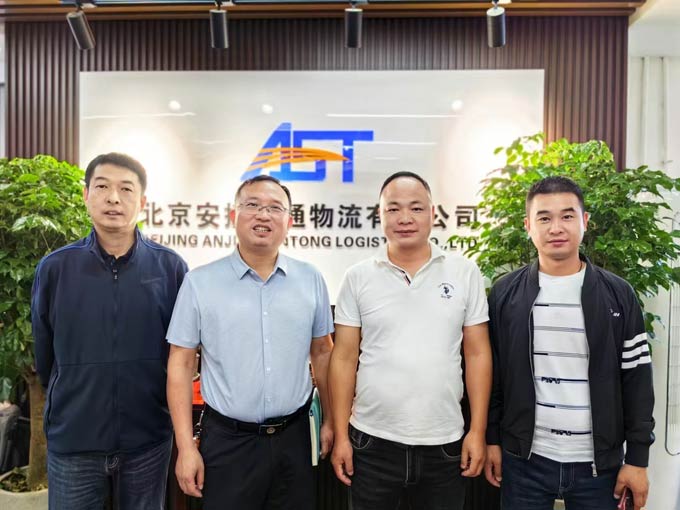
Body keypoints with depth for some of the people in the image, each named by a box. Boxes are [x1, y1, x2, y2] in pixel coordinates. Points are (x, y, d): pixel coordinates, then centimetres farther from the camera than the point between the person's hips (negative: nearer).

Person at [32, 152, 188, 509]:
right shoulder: (54, 268, -5)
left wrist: (151, 404, 9)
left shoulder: (171, 268, -7)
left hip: (148, 441, 0)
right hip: (71, 440, 0)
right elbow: (44, 354, 6)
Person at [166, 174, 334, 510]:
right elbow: (180, 364, -4)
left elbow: (322, 353, 8)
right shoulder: (200, 282, -6)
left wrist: (331, 420, 9)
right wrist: (186, 446, -6)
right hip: (226, 441, -2)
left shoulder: (311, 280, 0)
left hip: (294, 437, 3)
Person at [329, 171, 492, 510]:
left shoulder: (465, 274, -1)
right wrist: (341, 436, -2)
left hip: (445, 443, 1)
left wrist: (477, 431, -2)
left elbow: (477, 355, 1)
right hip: (372, 441, 0)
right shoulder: (357, 277, -2)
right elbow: (344, 359, -1)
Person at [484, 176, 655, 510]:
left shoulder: (618, 294, -2)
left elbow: (636, 380, 0)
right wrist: (492, 440, 2)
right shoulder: (505, 294, -3)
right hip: (524, 460, 0)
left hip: (599, 463, 1)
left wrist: (638, 458, -1)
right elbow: (493, 374, 2)